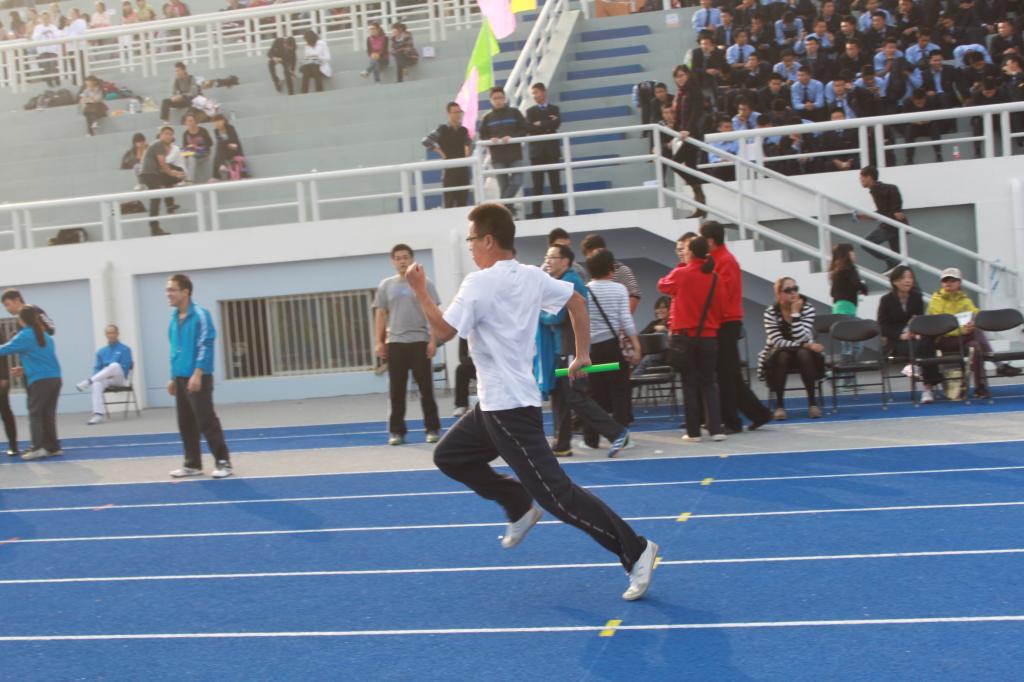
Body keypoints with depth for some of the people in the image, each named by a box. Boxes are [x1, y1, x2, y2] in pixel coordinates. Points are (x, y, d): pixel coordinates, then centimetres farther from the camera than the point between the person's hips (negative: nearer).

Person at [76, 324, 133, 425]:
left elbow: (125, 368, -5)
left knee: (114, 365, -36)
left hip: (120, 380, -3)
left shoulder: (125, 349, 2)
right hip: (105, 379, 3)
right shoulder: (101, 352, 15)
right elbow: (97, 368, 13)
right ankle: (98, 415, -40)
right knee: (97, 384, -34)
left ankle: (88, 382, -41)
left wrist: (111, 375, -17)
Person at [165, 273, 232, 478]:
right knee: (186, 423, 10)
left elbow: (205, 346, -15)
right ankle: (192, 464, 18)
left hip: (198, 377, -8)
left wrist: (197, 374, -22)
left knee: (206, 420, -7)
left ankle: (223, 462, 0)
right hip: (181, 378, 8)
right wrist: (173, 377, 17)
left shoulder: (200, 315, -10)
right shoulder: (174, 318, 13)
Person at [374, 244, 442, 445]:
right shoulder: (386, 285, 9)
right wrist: (379, 342, 4)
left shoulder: (424, 283, 2)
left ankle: (432, 428, 7)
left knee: (426, 388, 0)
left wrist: (433, 340, -8)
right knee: (396, 391, 3)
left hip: (419, 341, -2)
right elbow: (380, 315, 11)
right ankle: (396, 431, 9)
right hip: (395, 342, 2)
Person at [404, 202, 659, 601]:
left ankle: (635, 551, -6)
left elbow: (443, 332, -15)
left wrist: (420, 291, -3)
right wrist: (582, 355, 20)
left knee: (556, 495, -8)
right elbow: (576, 300, 17)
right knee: (448, 456, 21)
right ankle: (521, 508, 24)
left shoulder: (479, 283, -16)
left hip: (510, 408, -10)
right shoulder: (532, 277, 9)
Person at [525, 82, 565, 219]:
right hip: (536, 151, 0)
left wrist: (540, 124, -10)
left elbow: (556, 123, -10)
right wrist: (548, 125, -10)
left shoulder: (554, 109, 9)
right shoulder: (530, 111, 10)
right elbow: (529, 127, -7)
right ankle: (536, 212, -1)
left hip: (552, 150, 0)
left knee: (555, 183, 1)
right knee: (537, 185, -1)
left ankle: (559, 212, 2)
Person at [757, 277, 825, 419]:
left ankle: (812, 403, -25)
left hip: (804, 356, 1)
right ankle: (779, 405, -28)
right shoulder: (770, 312, -17)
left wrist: (795, 313, -32)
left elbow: (802, 339, -26)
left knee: (803, 353, -33)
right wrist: (806, 345, -31)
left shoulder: (807, 308, -14)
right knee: (782, 354, -34)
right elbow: (778, 342, -26)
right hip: (777, 357, -1)